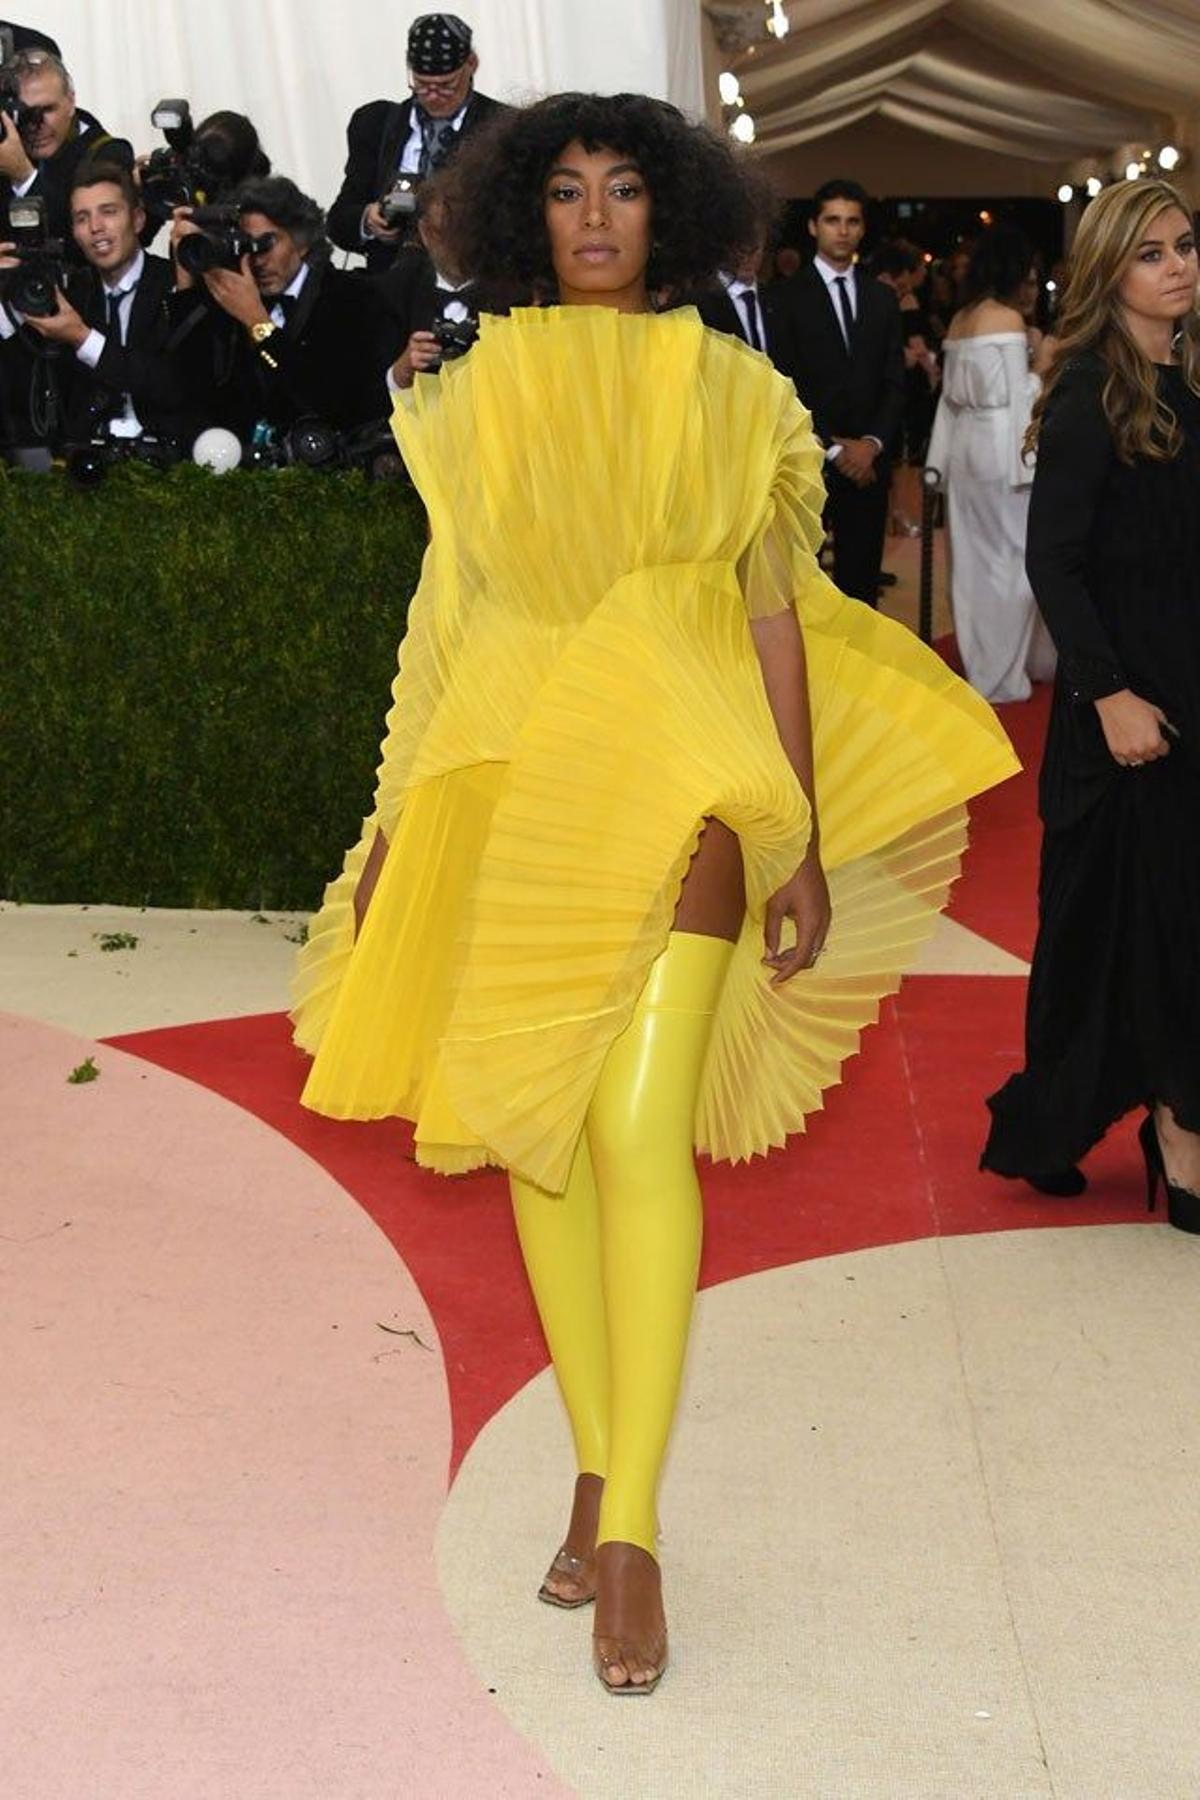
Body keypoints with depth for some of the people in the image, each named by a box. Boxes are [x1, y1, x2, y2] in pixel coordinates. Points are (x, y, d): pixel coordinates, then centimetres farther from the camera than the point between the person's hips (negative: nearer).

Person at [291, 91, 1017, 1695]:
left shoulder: (736, 392, 6)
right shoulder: (476, 394, 11)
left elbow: (774, 616, 4)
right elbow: (446, 610, 13)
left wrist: (803, 839, -1)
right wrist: (399, 815, 9)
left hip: (676, 790, -3)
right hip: (510, 785, 3)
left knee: (637, 1129, -16)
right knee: (536, 1130, 5)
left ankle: (633, 1529, -8)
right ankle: (599, 1474, 19)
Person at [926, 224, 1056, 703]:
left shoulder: (960, 320, 10)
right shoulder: (1008, 320, -13)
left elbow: (954, 392, 13)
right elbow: (1015, 397, -16)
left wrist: (942, 460, 15)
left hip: (964, 448, 8)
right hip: (1001, 451, -8)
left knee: (974, 559, 13)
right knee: (1012, 560, 2)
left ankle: (980, 665, 22)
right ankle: (1001, 676, 7)